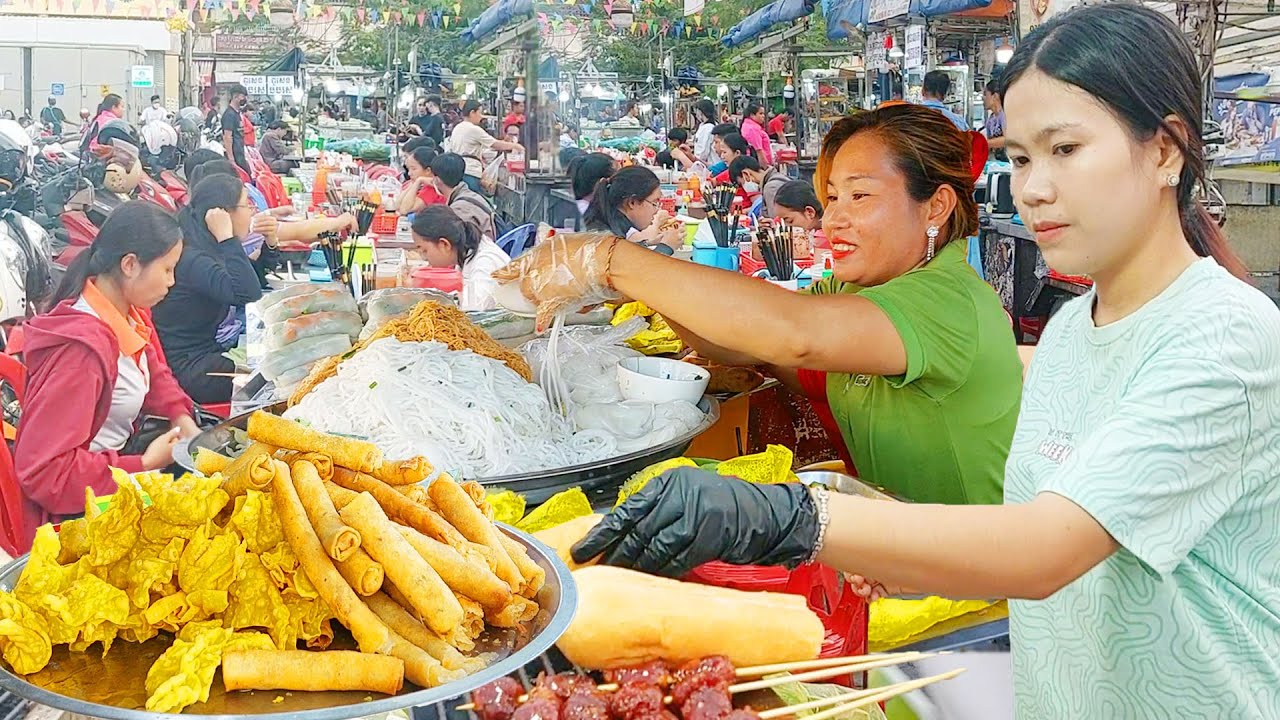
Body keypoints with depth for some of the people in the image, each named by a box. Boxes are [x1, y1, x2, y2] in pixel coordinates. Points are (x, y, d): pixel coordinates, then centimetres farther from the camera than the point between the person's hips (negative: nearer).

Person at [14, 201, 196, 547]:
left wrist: (181, 416, -1)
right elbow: (43, 470, -29)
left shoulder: (129, 312, -4)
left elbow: (154, 372, 18)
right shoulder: (83, 347, -30)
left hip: (121, 452, 9)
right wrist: (143, 465, -23)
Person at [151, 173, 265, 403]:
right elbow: (249, 296, -34)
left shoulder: (210, 252, 9)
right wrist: (227, 239, -28)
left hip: (208, 353, 10)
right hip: (186, 369, -10)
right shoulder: (191, 259, -21)